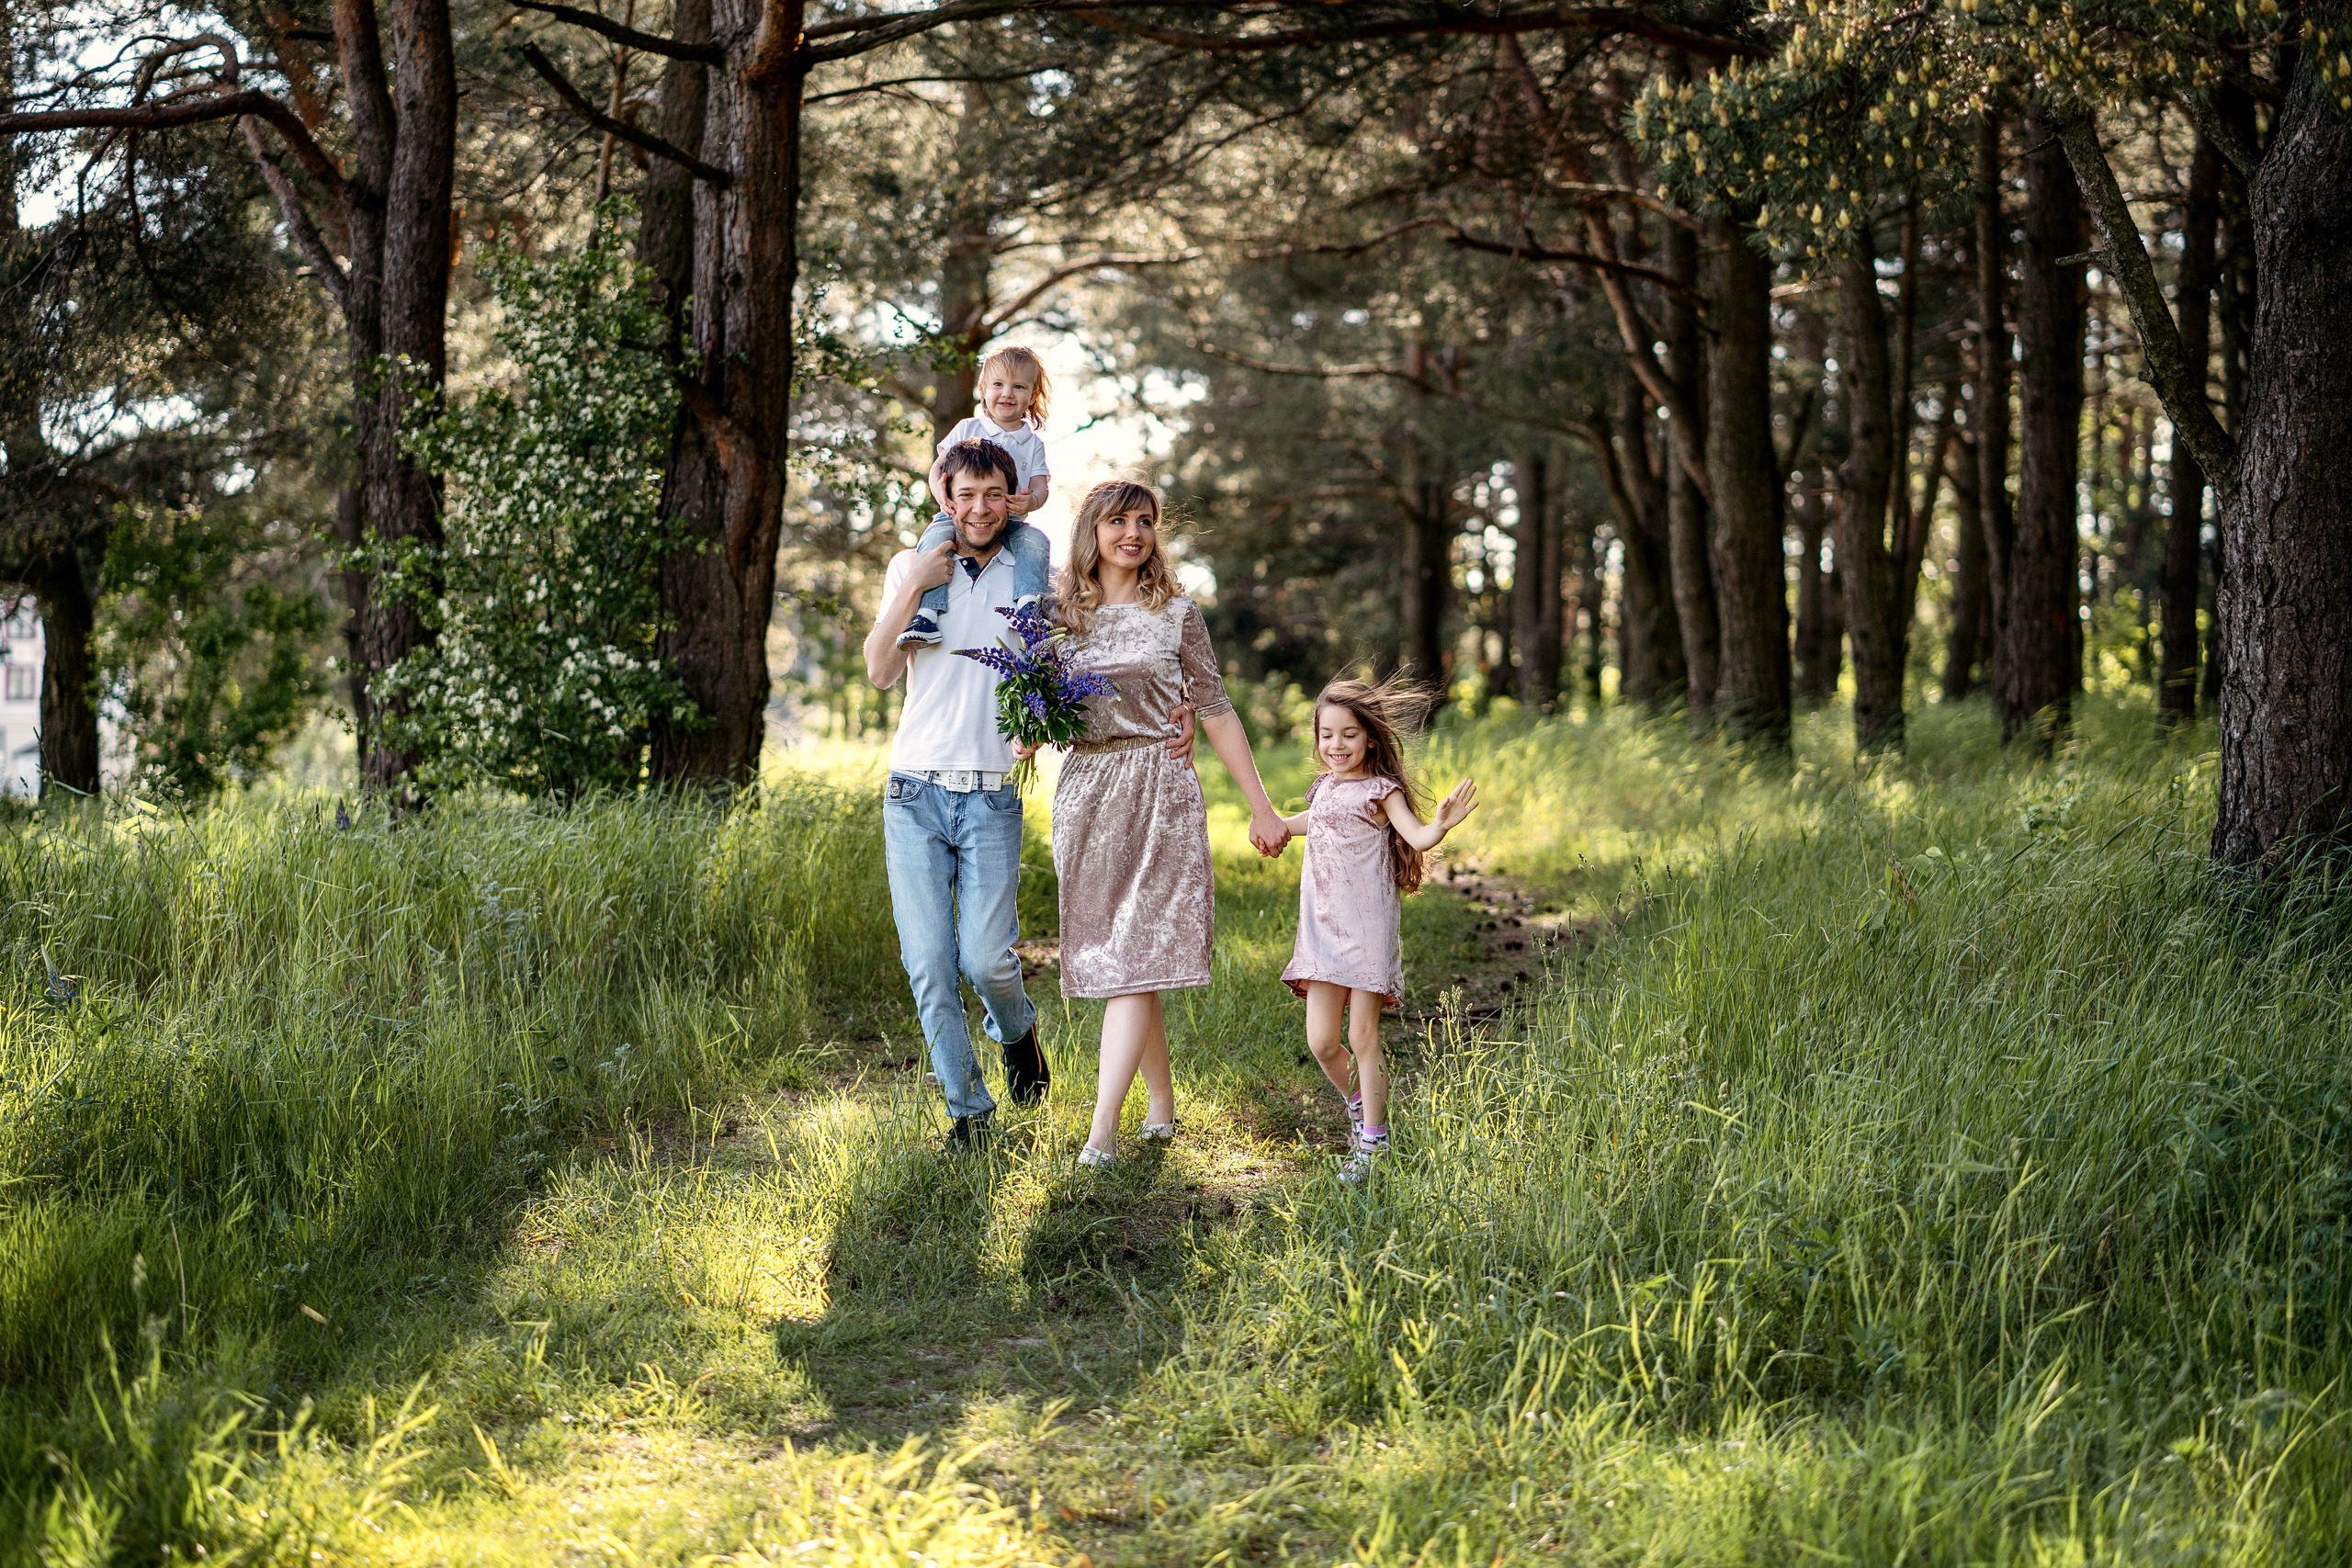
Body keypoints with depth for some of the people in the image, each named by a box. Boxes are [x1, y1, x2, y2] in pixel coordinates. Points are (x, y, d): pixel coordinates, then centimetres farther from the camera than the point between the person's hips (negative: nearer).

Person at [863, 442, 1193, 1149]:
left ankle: (1017, 1031, 26)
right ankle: (968, 1110, 13)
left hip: (992, 800, -1)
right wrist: (913, 588, -10)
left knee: (986, 958, -9)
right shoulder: (911, 568, 8)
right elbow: (880, 672, 0)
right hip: (916, 793, 1)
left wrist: (1172, 713, -6)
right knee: (930, 965, -1)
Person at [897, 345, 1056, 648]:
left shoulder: (1033, 443, 15)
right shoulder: (967, 429, 13)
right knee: (936, 537, -32)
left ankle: (1028, 602, -39)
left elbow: (1041, 486, 6)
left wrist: (1031, 501, -21)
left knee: (1035, 539, -30)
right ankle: (926, 613, -42)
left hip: (1011, 523, 1)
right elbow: (939, 467, 7)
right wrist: (941, 493, -18)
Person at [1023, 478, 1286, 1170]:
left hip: (1158, 792, -3)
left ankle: (1102, 1132, -17)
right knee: (1109, 954, 7)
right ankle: (1162, 1102, 22)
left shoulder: (1176, 614, 4)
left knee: (1133, 959, -11)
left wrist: (1261, 808, 6)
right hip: (1085, 791, 3)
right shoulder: (1058, 614, 9)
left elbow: (1216, 712, 7)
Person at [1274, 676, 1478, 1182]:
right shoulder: (1325, 787, 12)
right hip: (1322, 928, 5)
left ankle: (1373, 1142, 6)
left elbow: (1416, 837, -20)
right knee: (1322, 1041, 1)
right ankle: (1357, 1105, 29)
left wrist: (1441, 825, -40)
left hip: (1368, 928, -5)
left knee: (1363, 1036, -4)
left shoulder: (1380, 790, -6)